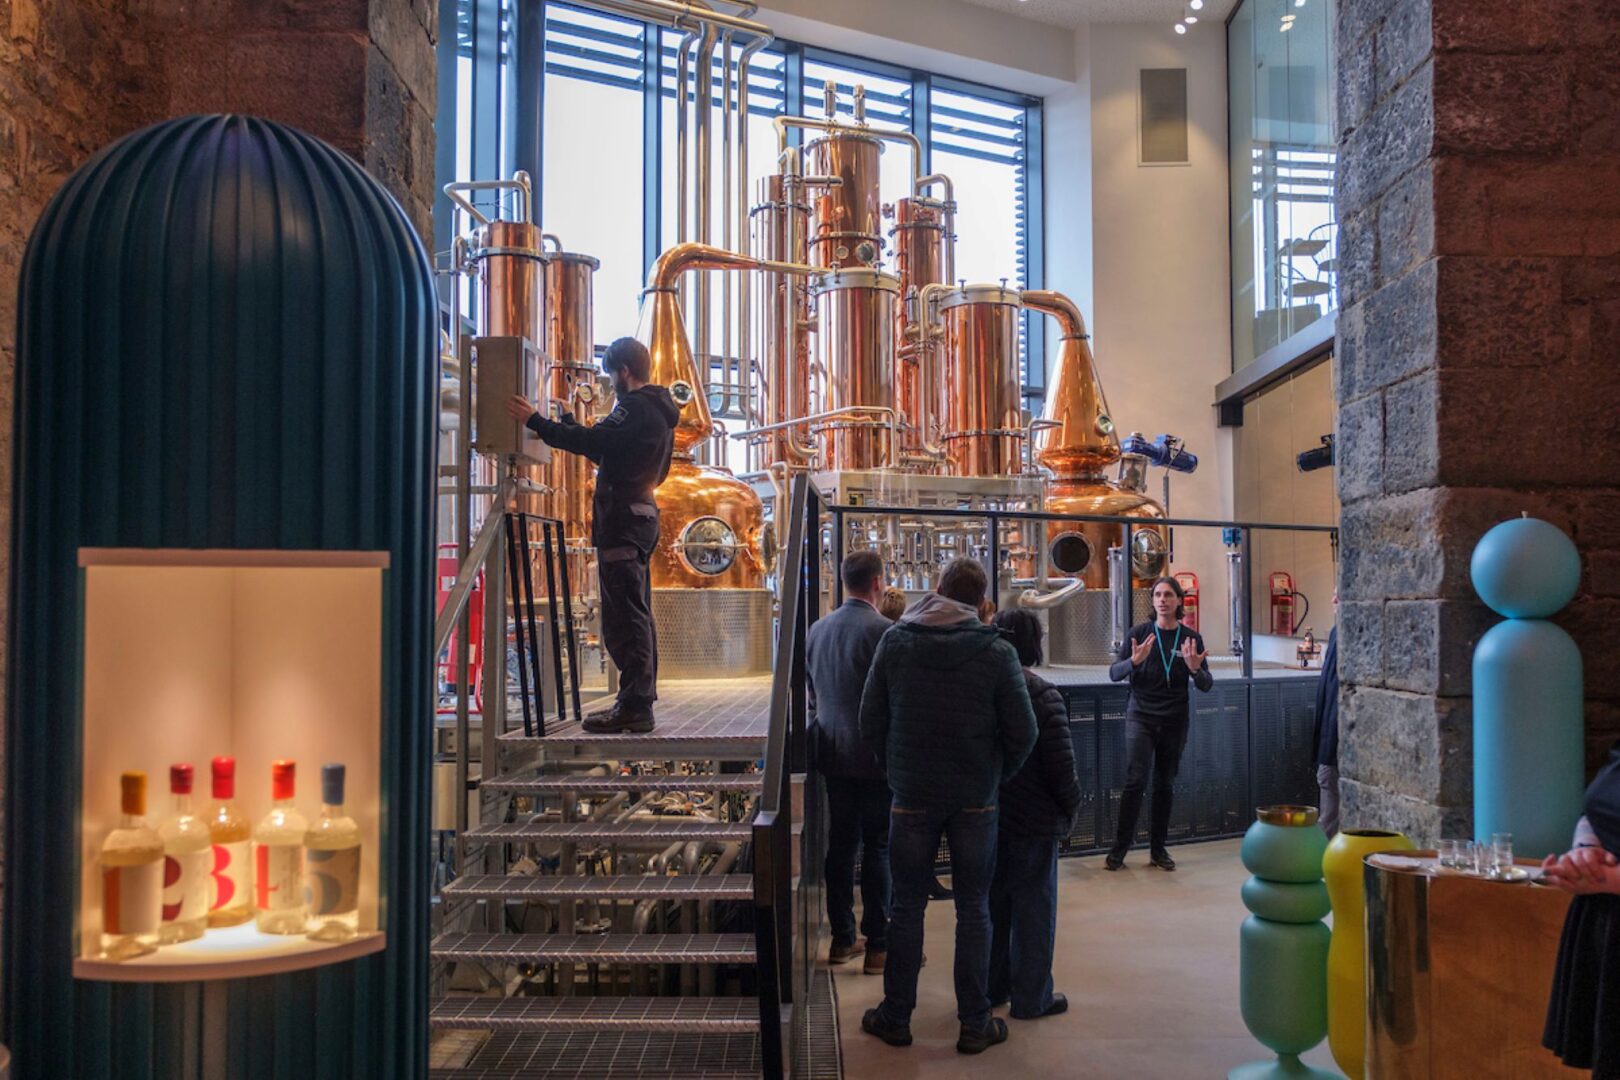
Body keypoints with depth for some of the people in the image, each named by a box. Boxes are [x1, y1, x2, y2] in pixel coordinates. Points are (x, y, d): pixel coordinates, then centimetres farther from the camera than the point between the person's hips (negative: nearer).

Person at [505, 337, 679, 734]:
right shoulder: (657, 410, 20)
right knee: (637, 615, 14)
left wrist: (535, 421, -17)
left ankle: (634, 706, -13)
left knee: (624, 617, -11)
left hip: (622, 520, -11)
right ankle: (639, 701, 19)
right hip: (641, 516, 11)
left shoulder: (636, 408, -12)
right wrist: (569, 424, 26)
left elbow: (592, 443, -22)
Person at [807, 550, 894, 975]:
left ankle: (842, 939, 20)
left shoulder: (818, 629, 6)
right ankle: (878, 946, 6)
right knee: (878, 849, 1)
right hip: (876, 757, -6)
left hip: (834, 755, 6)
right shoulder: (882, 630, -16)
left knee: (841, 845, 12)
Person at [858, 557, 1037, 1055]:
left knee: (907, 906, 11)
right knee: (973, 909, 9)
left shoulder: (895, 641, -5)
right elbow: (1022, 733, -8)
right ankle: (975, 1024, 16)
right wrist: (995, 776, 8)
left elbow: (871, 721, -2)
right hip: (975, 800, -1)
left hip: (912, 795, 1)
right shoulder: (996, 652, -10)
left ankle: (896, 1017, 20)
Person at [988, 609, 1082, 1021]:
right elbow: (1061, 764, -17)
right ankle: (1031, 997, 12)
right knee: (1033, 906, 5)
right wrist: (1071, 809, -2)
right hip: (1034, 819, -5)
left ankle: (991, 986, 26)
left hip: (985, 815, 5)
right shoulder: (1042, 694, -17)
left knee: (992, 903, 17)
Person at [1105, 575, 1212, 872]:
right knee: (1136, 780, -12)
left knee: (1164, 784, 7)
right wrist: (1134, 660, -26)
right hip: (1141, 716, -2)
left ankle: (1158, 849, 17)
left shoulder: (1191, 638, 3)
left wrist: (1196, 669, -20)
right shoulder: (1139, 633, -1)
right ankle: (1119, 847, -5)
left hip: (1174, 721, 2)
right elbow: (1114, 674, -5)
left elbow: (1206, 686, 2)